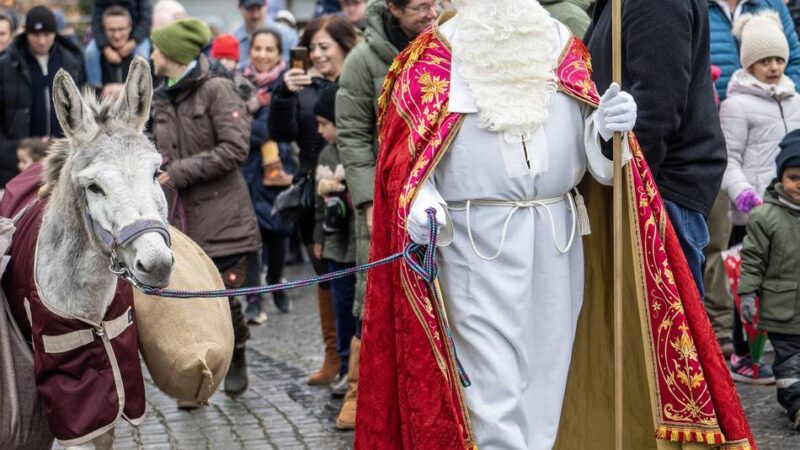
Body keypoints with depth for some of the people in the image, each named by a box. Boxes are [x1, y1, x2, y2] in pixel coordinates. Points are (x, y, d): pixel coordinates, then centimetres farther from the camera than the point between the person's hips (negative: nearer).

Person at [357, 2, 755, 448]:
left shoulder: (563, 48, 12)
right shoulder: (432, 60, 1)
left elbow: (590, 148, 13)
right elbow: (408, 159, -2)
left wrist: (608, 127, -9)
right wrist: (421, 207, -21)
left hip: (557, 242, 4)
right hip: (475, 246, -4)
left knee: (547, 372, 9)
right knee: (491, 380, -7)